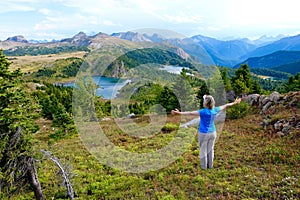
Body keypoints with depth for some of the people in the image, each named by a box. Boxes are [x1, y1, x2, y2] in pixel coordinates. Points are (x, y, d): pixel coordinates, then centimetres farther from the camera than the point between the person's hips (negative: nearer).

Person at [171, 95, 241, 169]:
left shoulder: (203, 112, -24)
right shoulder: (215, 110, -7)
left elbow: (191, 113, -33)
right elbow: (225, 105, 8)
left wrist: (179, 112, -38)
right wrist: (234, 103, 23)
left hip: (203, 134, -5)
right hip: (212, 133, 5)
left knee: (203, 150, 12)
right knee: (210, 150, 19)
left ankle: (204, 166, 23)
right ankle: (210, 165, 32)